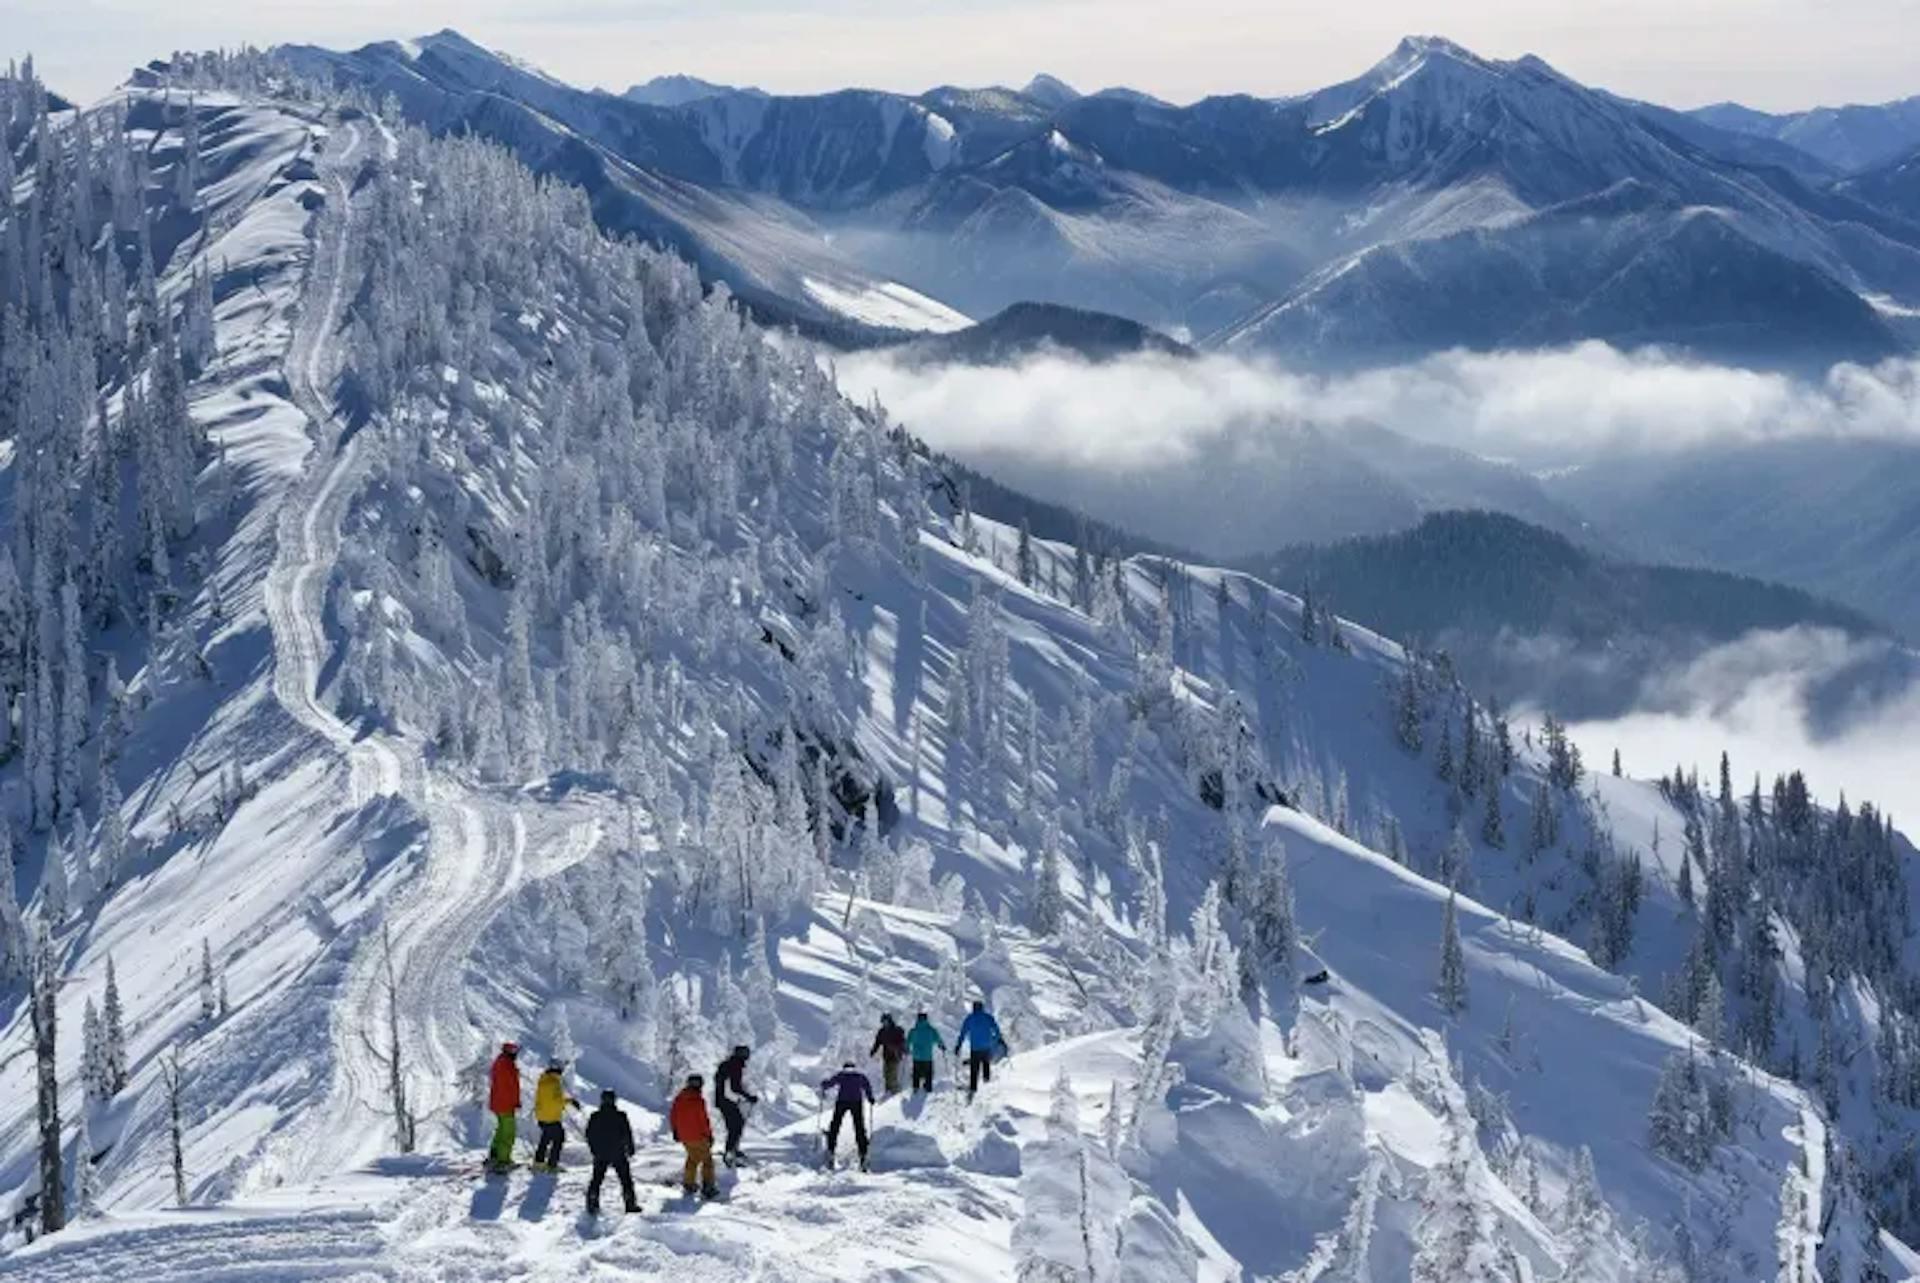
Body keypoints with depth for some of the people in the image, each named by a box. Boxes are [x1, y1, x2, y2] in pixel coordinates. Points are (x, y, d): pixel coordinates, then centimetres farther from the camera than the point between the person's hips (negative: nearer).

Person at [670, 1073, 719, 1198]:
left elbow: (672, 1116, 8)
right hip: (698, 1136, -6)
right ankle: (708, 1186, 3)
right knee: (706, 1159, 7)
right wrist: (709, 1134, -5)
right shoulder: (699, 1100, -20)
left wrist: (675, 1131, 22)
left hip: (684, 1137, 6)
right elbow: (704, 1119, -18)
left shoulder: (679, 1099, 0)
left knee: (692, 1158, 24)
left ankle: (688, 1184, 27)